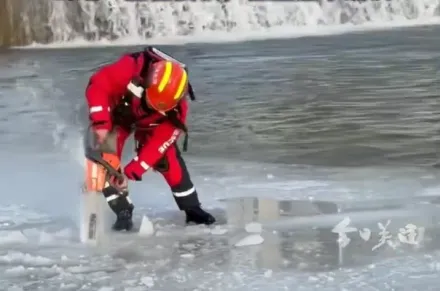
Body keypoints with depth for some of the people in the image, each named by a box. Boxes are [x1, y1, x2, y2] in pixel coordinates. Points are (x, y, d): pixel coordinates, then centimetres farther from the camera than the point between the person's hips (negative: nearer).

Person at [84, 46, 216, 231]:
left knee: (168, 158, -9)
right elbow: (97, 86, -37)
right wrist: (101, 124, -45)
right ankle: (123, 212, -10)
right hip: (116, 112, -1)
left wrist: (131, 172, -35)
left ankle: (192, 209, 6)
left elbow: (158, 143, -30)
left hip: (148, 122, 1)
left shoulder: (176, 106, -32)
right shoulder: (131, 69, -43)